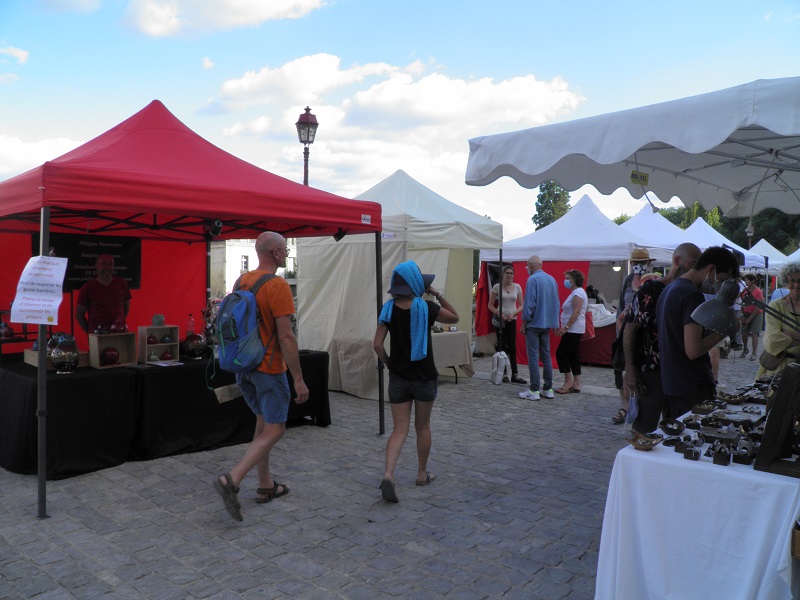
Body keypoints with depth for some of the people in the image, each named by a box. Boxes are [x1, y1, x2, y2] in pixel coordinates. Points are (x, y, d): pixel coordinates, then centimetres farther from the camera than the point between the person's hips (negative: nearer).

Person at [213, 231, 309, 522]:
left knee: (263, 423, 19)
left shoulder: (242, 281, 7)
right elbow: (286, 337, -21)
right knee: (274, 430, 0)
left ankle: (266, 486, 27)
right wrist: (299, 380, -17)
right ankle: (231, 480, -11)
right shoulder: (278, 286, -18)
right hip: (269, 368, -8)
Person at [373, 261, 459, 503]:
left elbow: (377, 345, -7)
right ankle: (422, 474, 30)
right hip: (424, 376, -2)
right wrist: (437, 294, 3)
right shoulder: (426, 308, -11)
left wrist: (389, 365, 7)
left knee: (399, 430, 6)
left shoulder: (389, 309, -4)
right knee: (423, 427, 16)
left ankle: (388, 474, -14)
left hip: (398, 377, 2)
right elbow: (455, 317, 6)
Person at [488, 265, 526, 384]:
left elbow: (521, 306, 5)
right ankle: (504, 374, 10)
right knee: (502, 347, 2)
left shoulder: (517, 287, 3)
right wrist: (499, 314, -14)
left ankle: (515, 374, 6)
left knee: (512, 347, 1)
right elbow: (490, 305, 0)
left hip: (512, 320, 2)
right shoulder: (497, 287, -3)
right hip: (500, 320, -2)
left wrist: (513, 314, -13)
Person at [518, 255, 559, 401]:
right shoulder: (552, 279, 10)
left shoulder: (532, 280, -13)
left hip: (534, 323, -7)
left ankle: (534, 390, -4)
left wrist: (523, 323, -8)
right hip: (547, 324, 7)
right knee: (546, 356, 12)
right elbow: (556, 303, 15)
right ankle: (548, 389, 15)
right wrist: (554, 322, 21)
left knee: (533, 357, -4)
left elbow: (529, 304, -16)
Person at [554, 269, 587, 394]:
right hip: (574, 330, 10)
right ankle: (576, 384, 10)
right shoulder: (575, 292, 19)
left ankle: (568, 381, -5)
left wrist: (565, 327, -21)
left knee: (561, 353, -8)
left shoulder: (578, 293, -12)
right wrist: (562, 327, 18)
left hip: (573, 330, -10)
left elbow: (576, 312, -20)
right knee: (574, 355, 8)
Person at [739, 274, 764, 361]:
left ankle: (754, 353, -6)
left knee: (754, 333, -11)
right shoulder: (745, 290, 5)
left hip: (756, 314, -5)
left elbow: (758, 306, -13)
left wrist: (750, 318, -14)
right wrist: (742, 315, -3)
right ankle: (745, 349, 24)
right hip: (746, 314, 5)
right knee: (744, 333, 3)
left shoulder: (758, 291, -12)